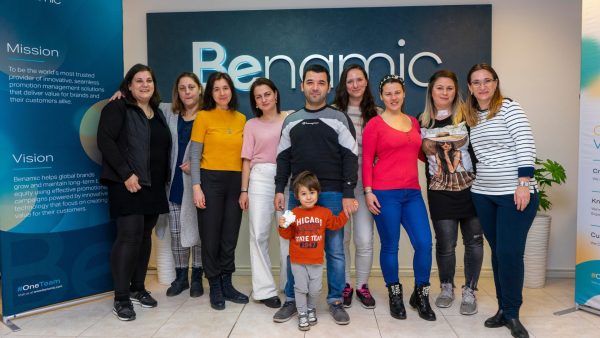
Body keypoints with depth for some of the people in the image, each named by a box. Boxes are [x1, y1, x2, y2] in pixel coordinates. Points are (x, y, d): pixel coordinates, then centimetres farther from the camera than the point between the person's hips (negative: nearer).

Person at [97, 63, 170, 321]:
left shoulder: (158, 113, 17)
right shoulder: (117, 108, -2)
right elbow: (105, 141, -13)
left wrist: (163, 179, 9)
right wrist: (126, 174, -19)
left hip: (154, 186, 7)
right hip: (128, 185, -6)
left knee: (145, 236, 11)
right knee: (129, 237, -9)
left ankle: (138, 288, 23)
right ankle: (121, 298, 0)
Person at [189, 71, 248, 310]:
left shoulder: (241, 119, 9)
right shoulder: (204, 116, -1)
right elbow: (194, 155, -3)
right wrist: (196, 186, -11)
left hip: (235, 182, 3)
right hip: (210, 180, -3)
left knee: (230, 236, 10)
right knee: (211, 236, 4)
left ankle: (227, 285, 24)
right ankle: (215, 288, 19)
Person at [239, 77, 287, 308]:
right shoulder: (252, 125, 10)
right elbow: (247, 160, 9)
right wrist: (244, 190, 2)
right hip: (260, 179, 1)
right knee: (259, 234, -1)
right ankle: (264, 289, 7)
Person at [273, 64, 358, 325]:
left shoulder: (339, 119, 3)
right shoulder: (291, 121, 13)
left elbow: (350, 158, -3)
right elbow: (283, 158, 13)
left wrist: (348, 194, -10)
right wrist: (279, 190, 5)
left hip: (332, 195, -2)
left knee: (335, 250, 4)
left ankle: (335, 301, 18)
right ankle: (292, 300, 20)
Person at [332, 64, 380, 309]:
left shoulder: (377, 114, 8)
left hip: (366, 181, 1)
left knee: (365, 239, 0)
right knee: (341, 237, 7)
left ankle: (362, 285, 21)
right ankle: (344, 285, 25)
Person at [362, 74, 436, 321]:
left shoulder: (414, 122, 15)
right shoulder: (374, 124, -1)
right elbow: (366, 161, -3)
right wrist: (368, 192, -10)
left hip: (412, 192, 5)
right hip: (385, 193, -4)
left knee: (424, 243, -1)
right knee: (390, 246, 4)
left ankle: (421, 295, 18)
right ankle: (395, 297, 22)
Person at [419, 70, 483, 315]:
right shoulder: (423, 121, 8)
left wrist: (461, 142, -13)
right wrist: (425, 146, 2)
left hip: (470, 188, -1)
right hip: (440, 192, 1)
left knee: (474, 241, 4)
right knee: (445, 244, 2)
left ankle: (469, 291, 21)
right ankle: (446, 288, 26)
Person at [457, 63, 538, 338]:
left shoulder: (509, 108, -6)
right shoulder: (470, 116, 11)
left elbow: (525, 145, -13)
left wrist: (524, 183, -19)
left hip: (515, 193, -5)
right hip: (483, 194, 5)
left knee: (510, 253, -4)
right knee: (497, 252, 11)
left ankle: (512, 314, 12)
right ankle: (503, 308, 23)